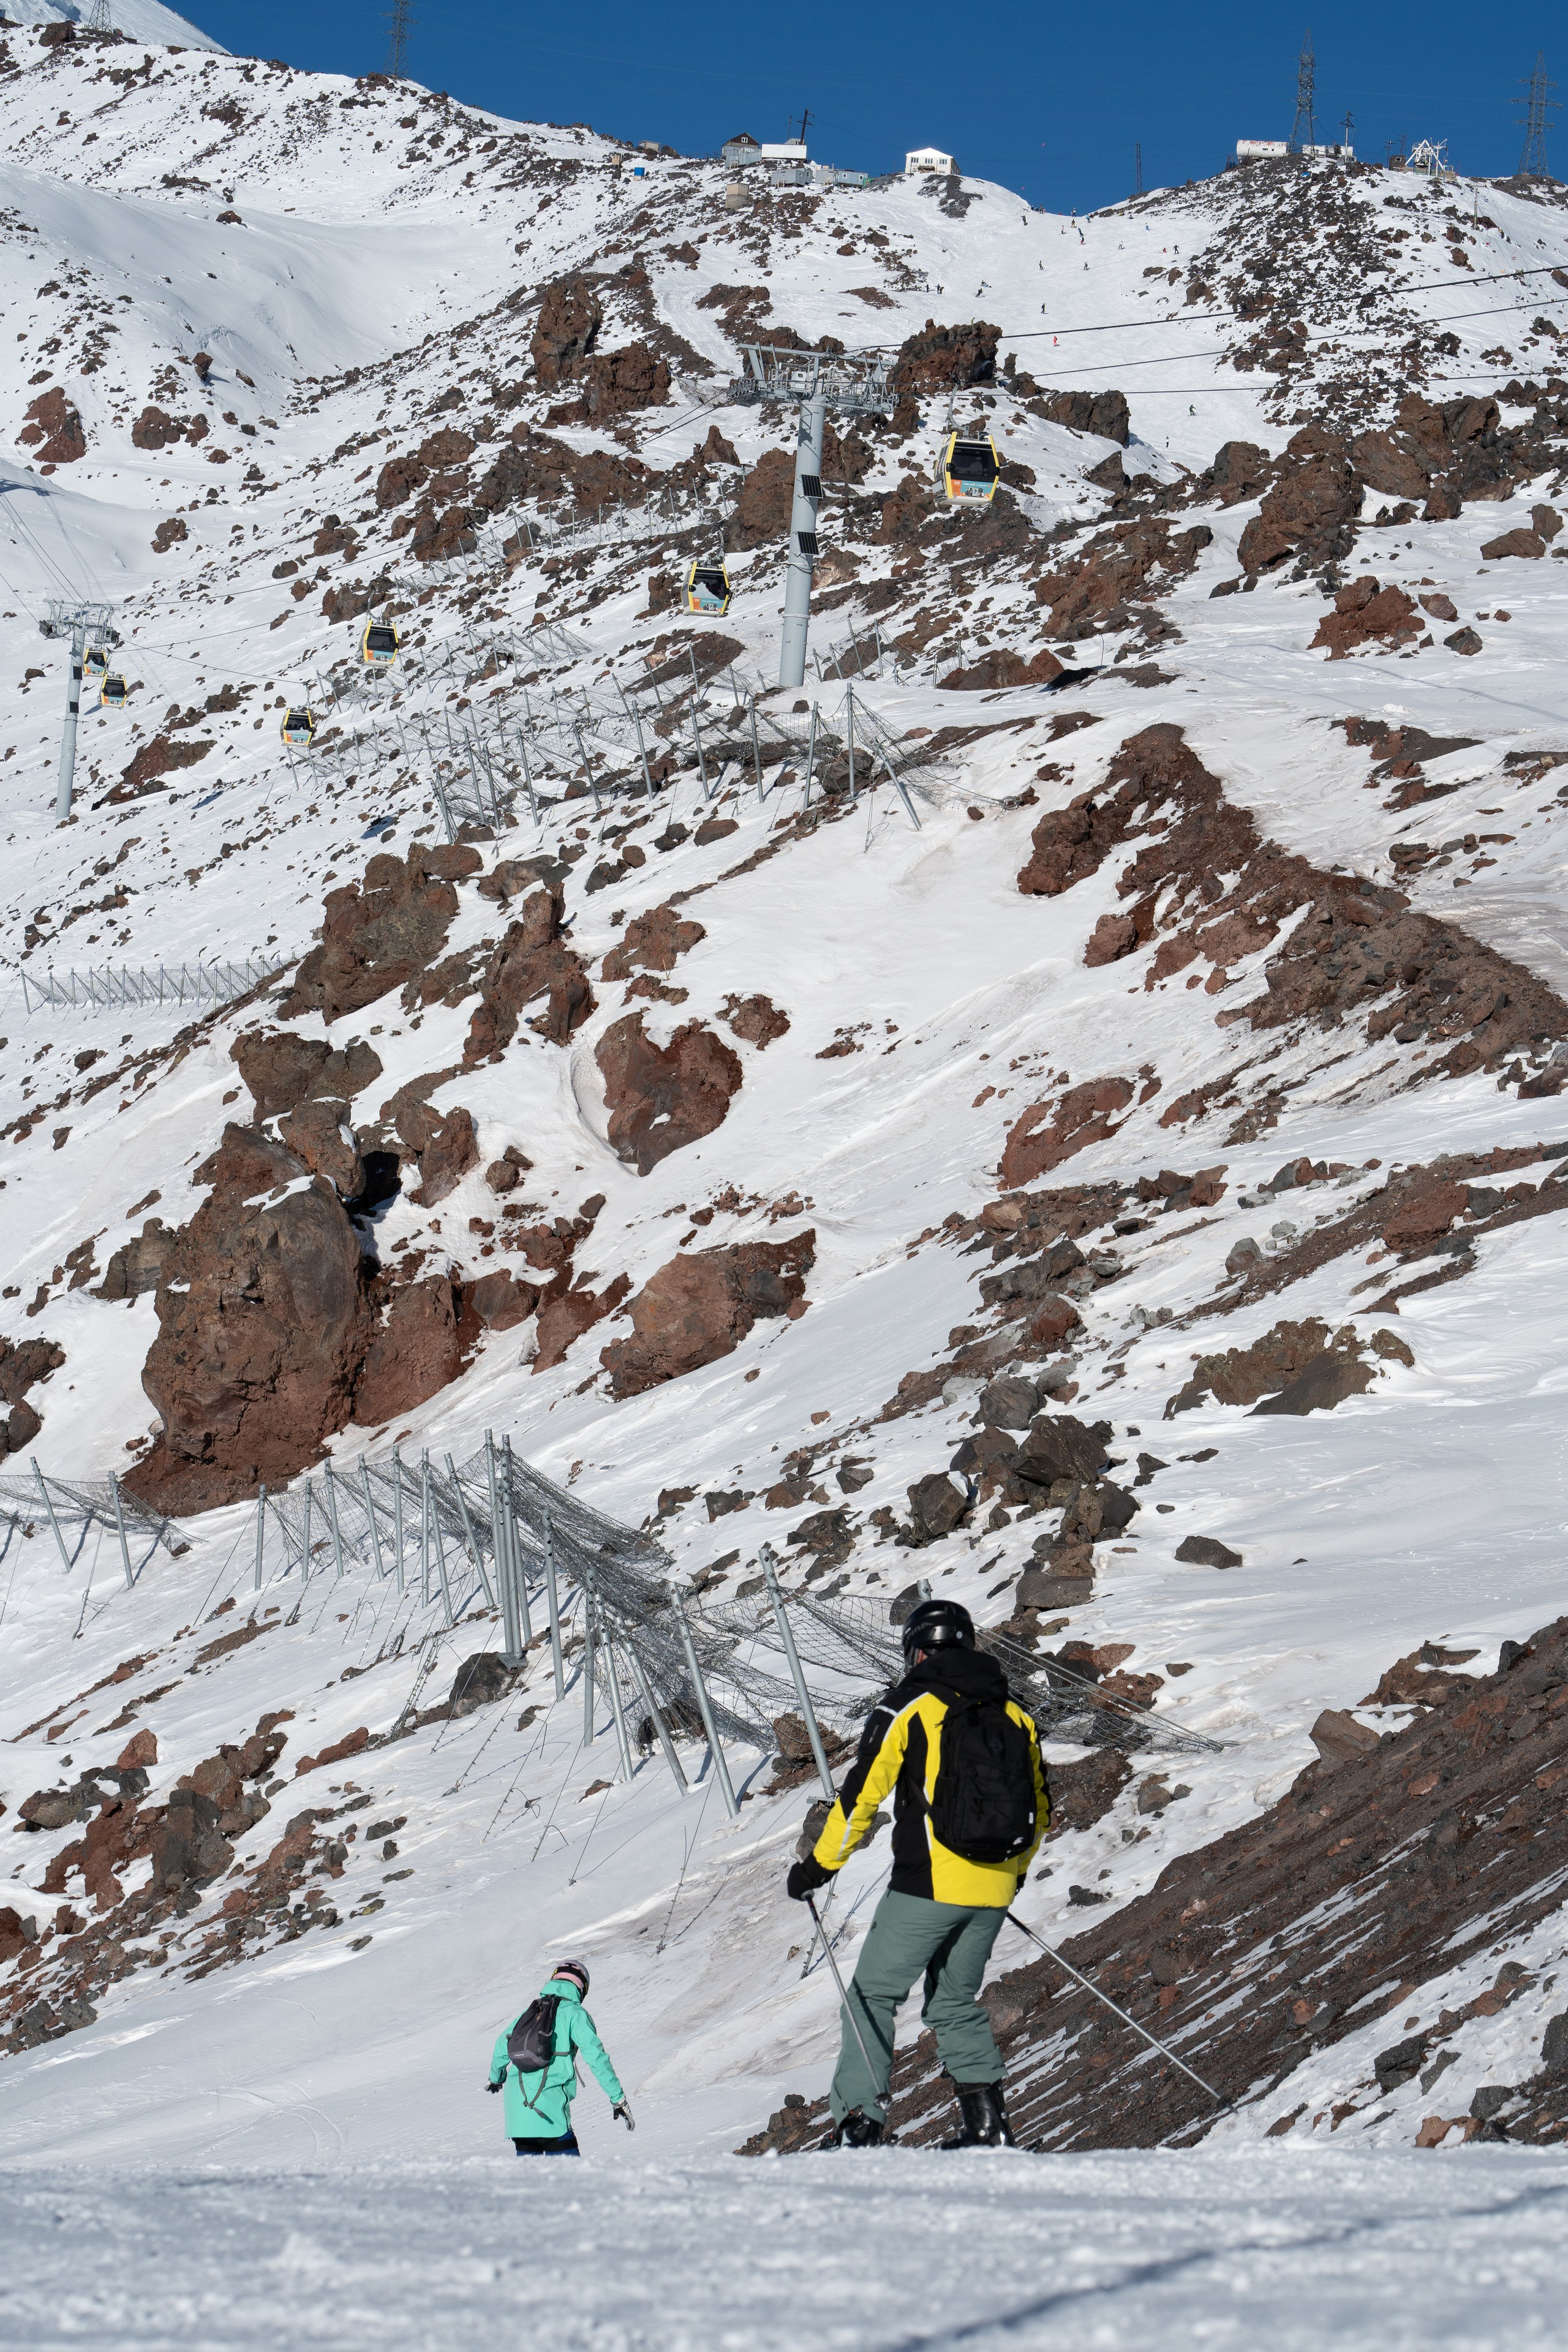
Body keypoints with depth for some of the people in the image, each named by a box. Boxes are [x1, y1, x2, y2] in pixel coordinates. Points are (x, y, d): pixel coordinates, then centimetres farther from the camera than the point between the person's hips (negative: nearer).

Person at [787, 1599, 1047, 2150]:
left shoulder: (909, 1708, -5)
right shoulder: (1013, 1714, 11)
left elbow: (860, 1797, -7)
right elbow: (1040, 1811, 17)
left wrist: (817, 1867, 3)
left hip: (929, 1885, -5)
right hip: (993, 1894, 6)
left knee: (873, 1996, 4)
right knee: (955, 2002, 20)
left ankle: (858, 2126, -6)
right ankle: (988, 2122, 10)